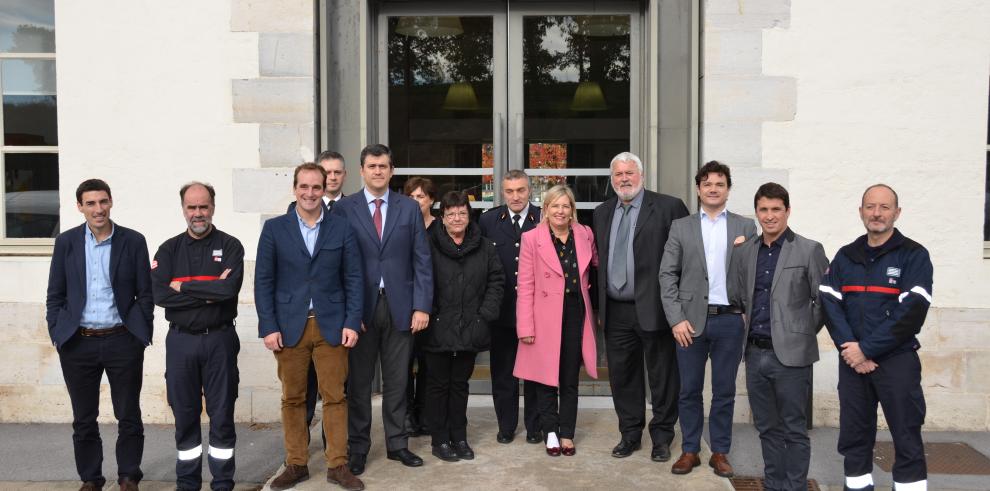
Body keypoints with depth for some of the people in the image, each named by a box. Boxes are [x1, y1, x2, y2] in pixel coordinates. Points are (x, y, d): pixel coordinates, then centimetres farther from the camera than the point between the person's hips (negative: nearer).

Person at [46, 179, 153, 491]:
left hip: (123, 342, -1)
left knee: (129, 417, 7)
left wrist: (142, 335, -2)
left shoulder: (133, 241, 0)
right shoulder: (66, 242, 4)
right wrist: (57, 336, 0)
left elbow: (145, 294, 3)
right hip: (78, 345, 1)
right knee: (84, 420, 10)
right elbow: (55, 295, 7)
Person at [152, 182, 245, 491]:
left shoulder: (230, 246, 0)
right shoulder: (169, 249, 7)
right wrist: (209, 293, -13)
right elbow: (158, 294, -8)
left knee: (222, 415, 4)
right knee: (185, 416, 11)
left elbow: (230, 288, -17)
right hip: (180, 341, 2)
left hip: (219, 340, -2)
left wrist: (184, 286, -10)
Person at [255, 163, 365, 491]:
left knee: (334, 397, 3)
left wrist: (352, 323, -5)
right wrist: (268, 327, -5)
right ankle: (296, 464, 21)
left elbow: (353, 279, 3)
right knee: (292, 399, 8)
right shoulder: (274, 228, 4)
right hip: (289, 327, 0)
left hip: (331, 325, 0)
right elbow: (263, 280, 2)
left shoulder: (341, 228, 4)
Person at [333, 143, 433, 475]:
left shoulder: (410, 208, 6)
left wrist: (421, 306, -3)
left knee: (397, 382, 11)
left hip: (400, 307, 1)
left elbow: (421, 260, 4)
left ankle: (397, 444, 24)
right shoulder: (343, 209, 1)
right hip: (359, 307, -1)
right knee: (358, 383, 8)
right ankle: (357, 448, 21)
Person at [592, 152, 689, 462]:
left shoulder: (669, 207, -5)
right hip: (616, 311, 5)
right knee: (622, 376, 13)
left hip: (653, 308, -5)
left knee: (662, 377, 7)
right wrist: (601, 303, 11)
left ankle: (661, 437, 23)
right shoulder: (602, 213, 12)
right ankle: (630, 435, 28)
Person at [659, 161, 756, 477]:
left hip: (730, 320, 0)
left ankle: (720, 452, 21)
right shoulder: (681, 227, 6)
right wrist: (676, 319, -7)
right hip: (691, 319, 0)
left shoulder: (746, 228, 8)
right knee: (689, 390, 7)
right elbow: (667, 275, 1)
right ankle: (690, 450, 20)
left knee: (724, 391, 8)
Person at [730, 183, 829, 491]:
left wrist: (803, 334, 1)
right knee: (767, 428, 14)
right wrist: (749, 330, 11)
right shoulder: (745, 252, 9)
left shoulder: (809, 251, -4)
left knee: (794, 430, 3)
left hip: (790, 355, -5)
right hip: (755, 353, 5)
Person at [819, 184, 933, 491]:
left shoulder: (914, 256, -2)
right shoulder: (845, 256, 11)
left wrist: (867, 349, -14)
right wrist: (849, 348, -12)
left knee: (907, 441, 0)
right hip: (852, 361, 4)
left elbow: (912, 312, -11)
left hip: (897, 360, -4)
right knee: (854, 437, 9)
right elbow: (829, 304, 2)